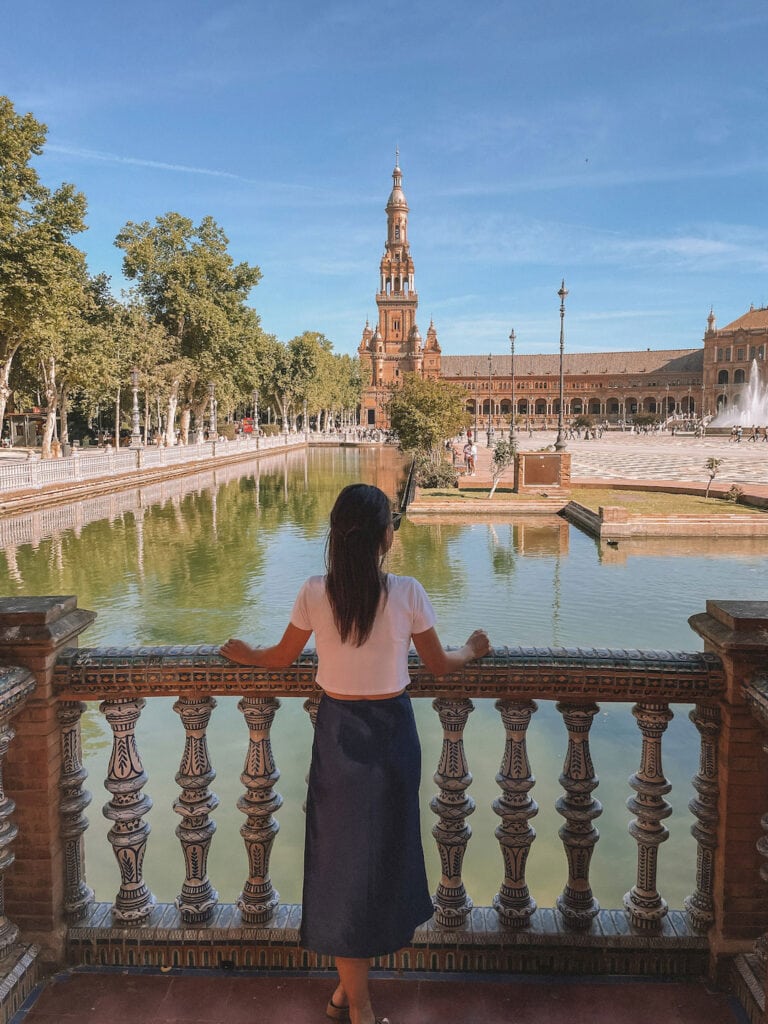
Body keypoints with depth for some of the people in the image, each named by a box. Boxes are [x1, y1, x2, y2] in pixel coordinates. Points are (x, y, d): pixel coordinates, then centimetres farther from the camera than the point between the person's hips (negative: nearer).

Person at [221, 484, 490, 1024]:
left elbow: (282, 657, 4)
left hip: (336, 731, 2)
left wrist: (245, 654, 25)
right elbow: (439, 665, -3)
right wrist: (471, 650, 19)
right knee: (384, 848, 17)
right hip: (391, 730, -1)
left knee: (340, 851, 17)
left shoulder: (315, 593, -11)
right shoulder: (408, 593, -15)